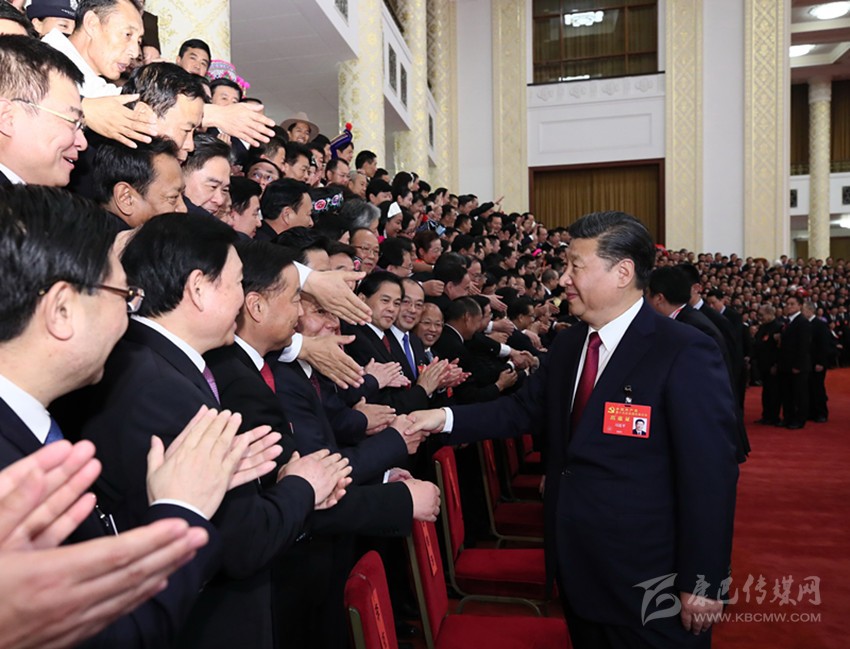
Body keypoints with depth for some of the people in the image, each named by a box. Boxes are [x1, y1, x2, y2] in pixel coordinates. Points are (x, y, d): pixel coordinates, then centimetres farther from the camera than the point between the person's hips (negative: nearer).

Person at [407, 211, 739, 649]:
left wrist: (702, 583, -15)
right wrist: (447, 418, -7)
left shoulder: (685, 355, -17)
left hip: (648, 582, -6)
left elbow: (709, 476, -17)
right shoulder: (567, 345, 5)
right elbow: (521, 409, 6)